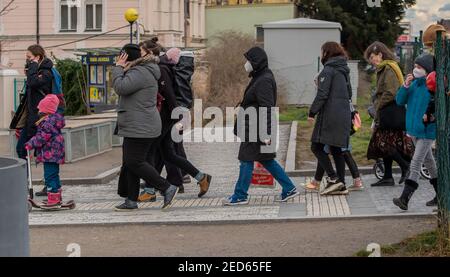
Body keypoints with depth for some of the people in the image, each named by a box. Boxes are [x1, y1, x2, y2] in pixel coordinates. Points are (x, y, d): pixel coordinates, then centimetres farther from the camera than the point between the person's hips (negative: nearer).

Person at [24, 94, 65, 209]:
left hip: (49, 155, -11)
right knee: (54, 175, 19)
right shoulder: (54, 119, 14)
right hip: (55, 154, 11)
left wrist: (30, 144, -15)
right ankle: (57, 198, 29)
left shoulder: (47, 122, -18)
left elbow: (43, 137, -22)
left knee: (50, 176, -8)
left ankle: (53, 201, -8)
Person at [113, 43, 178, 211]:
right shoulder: (143, 72, 18)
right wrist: (120, 69, 10)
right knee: (130, 163, 12)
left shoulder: (139, 73, -17)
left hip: (140, 128, -11)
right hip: (137, 128, 11)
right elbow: (123, 88, 22)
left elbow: (120, 87, -26)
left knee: (135, 162, -9)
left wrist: (118, 68, -13)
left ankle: (167, 189, -5)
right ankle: (131, 200, 15)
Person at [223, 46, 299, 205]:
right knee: (266, 160, 14)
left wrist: (266, 133, -24)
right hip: (253, 128, 10)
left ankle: (240, 196, 7)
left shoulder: (264, 81, -18)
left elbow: (267, 108, -22)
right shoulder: (259, 78, 14)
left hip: (257, 129, -10)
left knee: (247, 161, -2)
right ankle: (289, 189, 17)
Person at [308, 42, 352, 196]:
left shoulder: (328, 70, -10)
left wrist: (312, 112, -11)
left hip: (329, 115, -8)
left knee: (317, 147, -4)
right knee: (336, 149, 11)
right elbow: (349, 93, 22)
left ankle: (333, 178, -12)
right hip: (344, 115, 8)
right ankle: (341, 185, 9)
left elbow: (322, 94, -16)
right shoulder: (344, 70, 16)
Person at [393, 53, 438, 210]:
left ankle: (404, 199, -14)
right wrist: (405, 86, -10)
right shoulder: (414, 83, 6)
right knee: (429, 162, 17)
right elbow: (400, 101, 3)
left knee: (415, 164, -11)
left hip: (427, 131, -8)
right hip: (414, 129, 8)